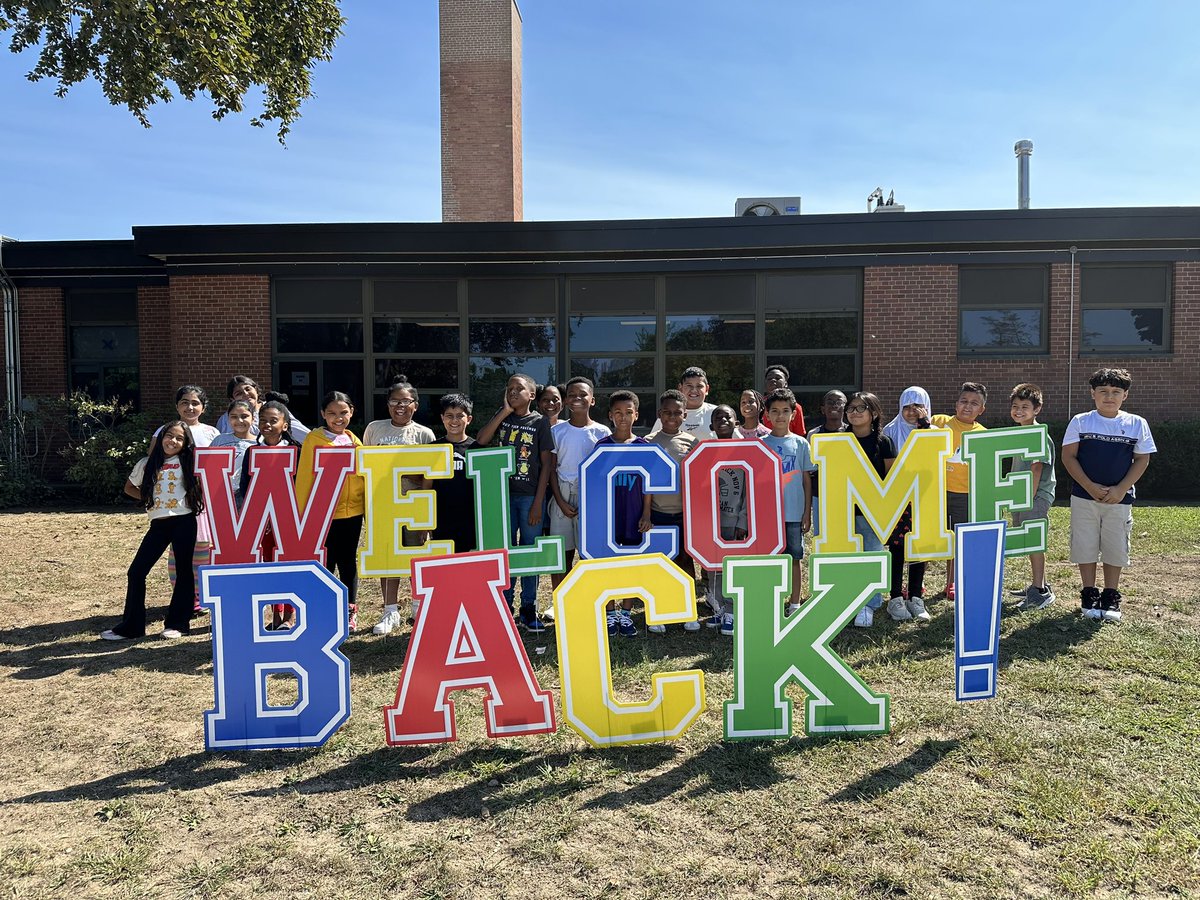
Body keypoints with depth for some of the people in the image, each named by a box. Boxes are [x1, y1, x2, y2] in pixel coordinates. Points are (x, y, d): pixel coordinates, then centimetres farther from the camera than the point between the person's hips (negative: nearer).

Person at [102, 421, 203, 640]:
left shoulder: (188, 463, 1)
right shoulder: (147, 464, 8)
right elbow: (129, 487, 20)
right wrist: (147, 498, 8)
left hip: (183, 521, -3)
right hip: (158, 523, 3)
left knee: (183, 571, 2)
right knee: (136, 571, 1)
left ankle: (177, 624, 12)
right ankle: (131, 625, 13)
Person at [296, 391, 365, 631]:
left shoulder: (354, 440, 10)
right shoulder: (314, 439, -4)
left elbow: (365, 473, 20)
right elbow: (304, 476, -5)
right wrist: (302, 512, -7)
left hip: (352, 511, 4)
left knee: (348, 561, 12)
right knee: (326, 563, 1)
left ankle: (350, 611, 22)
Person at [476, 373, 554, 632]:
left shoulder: (540, 422, -1)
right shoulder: (502, 417, 9)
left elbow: (547, 463, -3)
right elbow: (482, 440, -9)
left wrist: (538, 502, -9)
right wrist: (505, 411, -8)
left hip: (530, 496, -3)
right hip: (504, 493, 3)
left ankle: (528, 608, 15)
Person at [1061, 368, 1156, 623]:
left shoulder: (1137, 424, 2)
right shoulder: (1080, 422, 0)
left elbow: (1142, 460, 2)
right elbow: (1068, 456, -3)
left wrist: (1121, 489, -10)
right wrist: (1090, 486, -13)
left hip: (1120, 499, 1)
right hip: (1084, 497, 0)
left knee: (1115, 549, 7)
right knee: (1085, 547, 4)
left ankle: (1111, 597, 20)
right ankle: (1089, 595, 18)